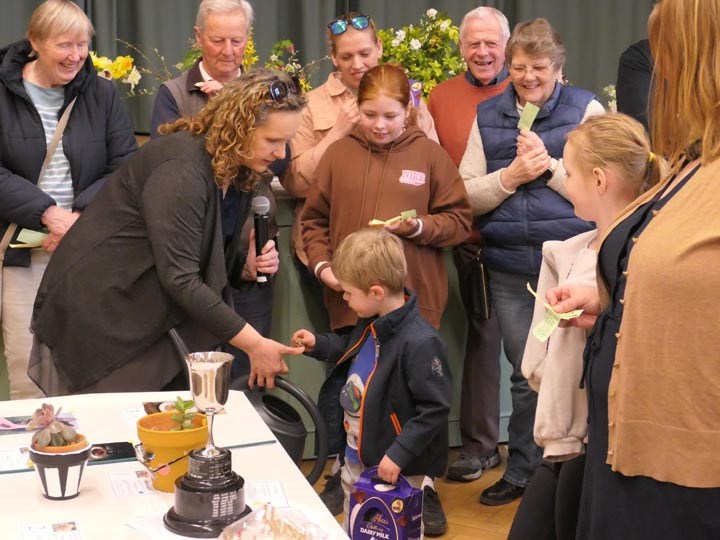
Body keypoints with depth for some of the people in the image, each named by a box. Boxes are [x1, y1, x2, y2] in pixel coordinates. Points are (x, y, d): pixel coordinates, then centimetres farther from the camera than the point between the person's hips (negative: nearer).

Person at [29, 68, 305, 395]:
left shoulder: (238, 172, 4)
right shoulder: (181, 169, -25)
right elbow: (180, 279, -28)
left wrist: (246, 265, -7)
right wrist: (253, 344, -26)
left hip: (147, 318, 9)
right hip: (97, 316, -8)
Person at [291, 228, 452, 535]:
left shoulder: (420, 343, -28)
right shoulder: (372, 325, 0)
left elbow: (434, 409, -25)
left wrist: (399, 454, -25)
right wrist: (318, 345, 12)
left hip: (396, 468, -9)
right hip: (356, 457, 9)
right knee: (351, 530, 25)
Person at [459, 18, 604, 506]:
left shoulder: (585, 109, 1)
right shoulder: (489, 116, 11)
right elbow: (467, 195, 6)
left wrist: (549, 165, -12)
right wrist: (510, 176, -9)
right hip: (511, 268, 3)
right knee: (526, 374, 11)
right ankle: (522, 471, 25)